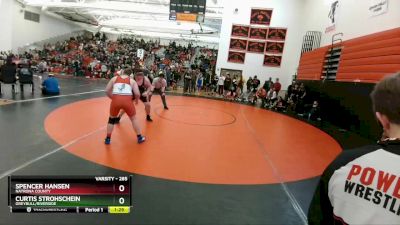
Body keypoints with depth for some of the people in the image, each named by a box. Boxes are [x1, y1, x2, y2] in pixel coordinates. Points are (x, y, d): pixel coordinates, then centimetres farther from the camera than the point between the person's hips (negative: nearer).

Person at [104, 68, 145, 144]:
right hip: (127, 100, -1)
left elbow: (107, 91, 17)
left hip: (116, 100, 1)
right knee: (134, 118, 21)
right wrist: (136, 100, 27)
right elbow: (137, 94, 7)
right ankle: (140, 138, 27)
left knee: (112, 119, 25)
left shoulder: (114, 78, 21)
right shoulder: (132, 80, 18)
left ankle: (108, 139, 30)